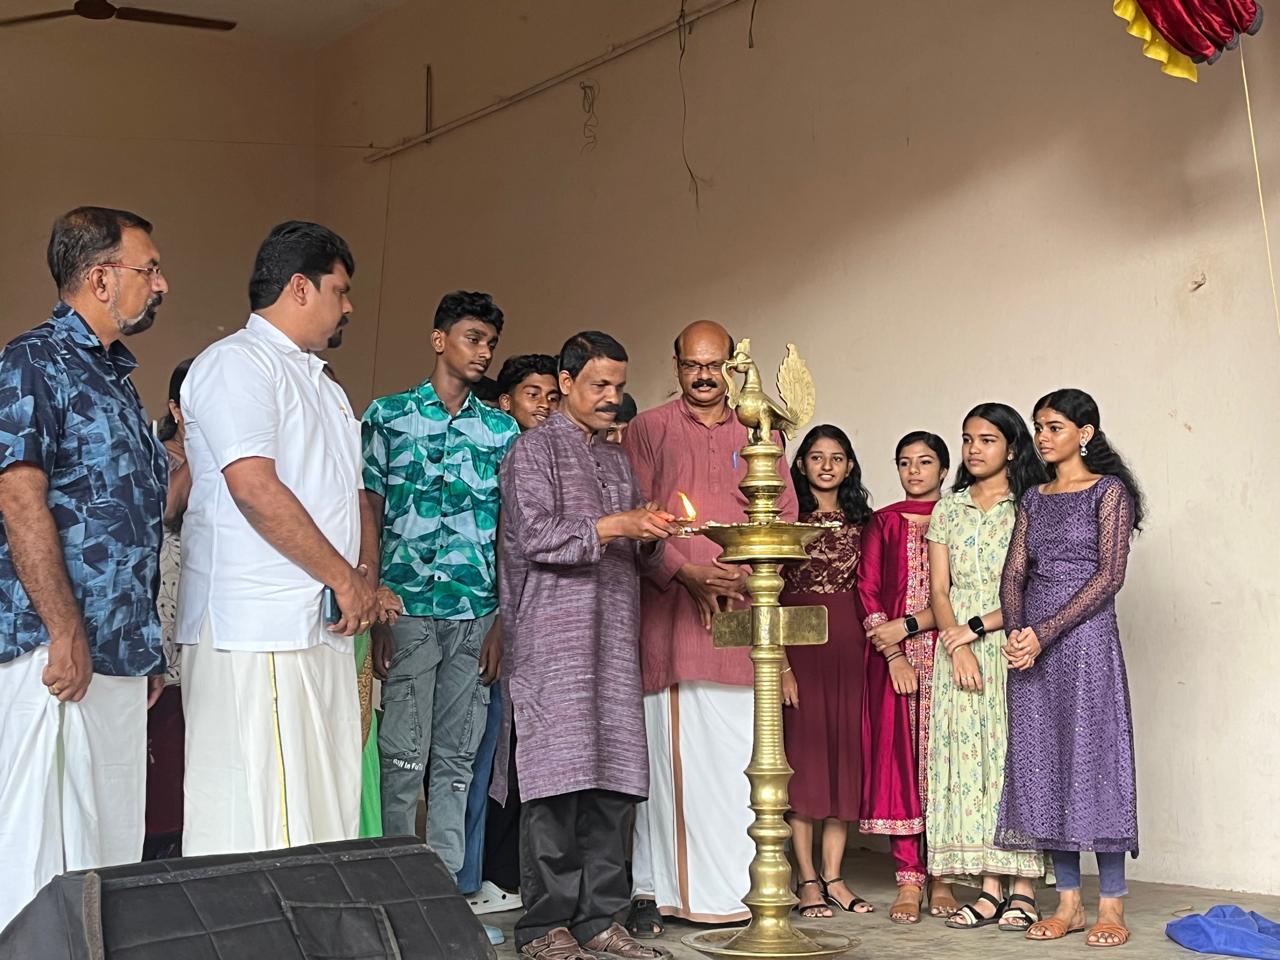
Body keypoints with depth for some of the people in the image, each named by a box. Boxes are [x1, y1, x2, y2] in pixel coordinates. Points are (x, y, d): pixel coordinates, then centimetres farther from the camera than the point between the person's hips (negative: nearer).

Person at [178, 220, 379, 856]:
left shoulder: (322, 385, 23)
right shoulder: (237, 363, -7)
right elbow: (254, 489, -18)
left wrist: (363, 587, 8)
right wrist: (344, 579, -12)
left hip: (324, 626, 9)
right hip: (256, 628, -9)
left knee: (327, 806, 9)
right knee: (256, 824, -7)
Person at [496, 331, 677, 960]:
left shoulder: (616, 460, 23)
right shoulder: (535, 449, 2)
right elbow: (535, 536, -10)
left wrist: (652, 535, 2)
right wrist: (613, 526, -16)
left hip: (614, 638, 7)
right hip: (553, 640, -6)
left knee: (612, 779, 3)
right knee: (558, 776, -8)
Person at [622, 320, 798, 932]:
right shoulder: (648, 430, 10)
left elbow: (786, 518, 12)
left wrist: (745, 577, -6)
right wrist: (687, 571, -13)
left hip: (743, 610, 2)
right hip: (669, 609, -2)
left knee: (740, 754, -1)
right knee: (669, 748, -3)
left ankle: (738, 888, 6)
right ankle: (651, 890, 4)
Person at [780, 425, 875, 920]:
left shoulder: (859, 521, 12)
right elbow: (771, 594, -5)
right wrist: (781, 664, -13)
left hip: (848, 644, 4)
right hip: (799, 641, -4)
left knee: (845, 751, 5)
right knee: (802, 751, -2)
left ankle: (833, 876, 13)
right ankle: (807, 880, 4)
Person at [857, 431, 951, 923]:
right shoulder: (883, 522, 11)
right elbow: (868, 590, 3)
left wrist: (909, 624, -13)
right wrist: (894, 656, -8)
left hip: (944, 654, -1)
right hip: (891, 656, 1)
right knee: (899, 757, -2)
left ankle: (941, 878, 6)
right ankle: (908, 881, 1)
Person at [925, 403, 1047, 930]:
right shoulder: (948, 509, 13)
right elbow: (938, 590, 7)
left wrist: (976, 627, -13)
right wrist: (958, 646, -9)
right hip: (959, 652, 3)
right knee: (969, 760, 0)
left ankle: (1024, 890, 1)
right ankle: (989, 889, 4)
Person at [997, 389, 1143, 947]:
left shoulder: (1109, 489, -1)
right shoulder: (1033, 499, 15)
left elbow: (1109, 575, -11)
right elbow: (1013, 574, 8)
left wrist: (1046, 632, -16)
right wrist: (1016, 632, -11)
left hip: (1086, 636, -6)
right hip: (1031, 645, 6)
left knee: (1093, 756, -5)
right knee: (1043, 764, 5)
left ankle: (1111, 906, 4)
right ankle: (1068, 902, 13)